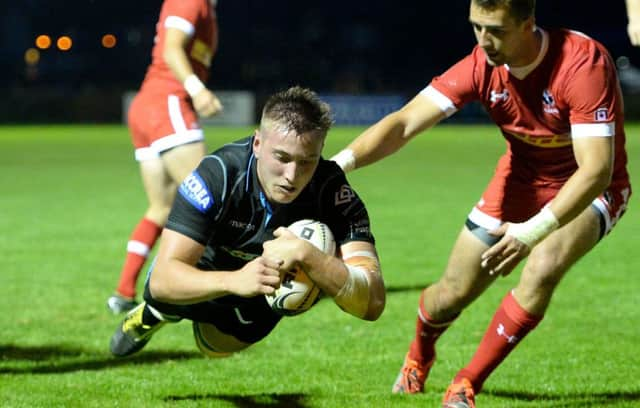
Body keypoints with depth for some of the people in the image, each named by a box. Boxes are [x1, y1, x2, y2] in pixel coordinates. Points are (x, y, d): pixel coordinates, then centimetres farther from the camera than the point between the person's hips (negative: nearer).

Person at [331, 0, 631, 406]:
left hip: (587, 190, -4)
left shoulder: (583, 63, -33)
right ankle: (419, 358, 42)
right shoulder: (481, 66, -19)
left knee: (543, 269, -32)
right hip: (521, 181, 4)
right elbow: (406, 121, -24)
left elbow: (597, 170, -38)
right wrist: (341, 161, -42)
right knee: (453, 293, 4)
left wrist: (533, 230, -49)